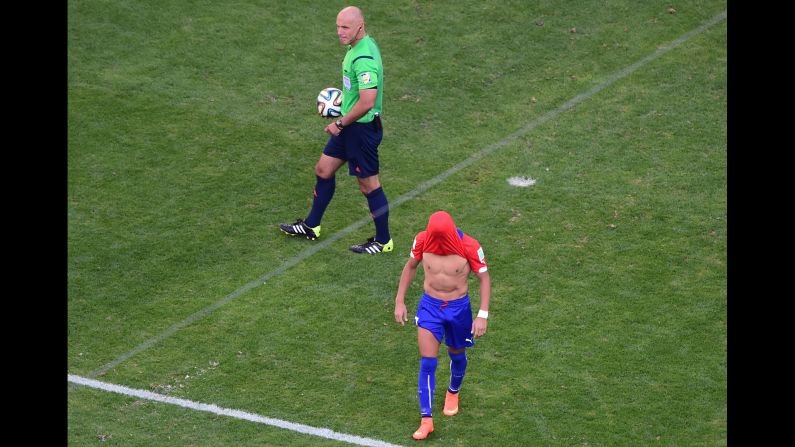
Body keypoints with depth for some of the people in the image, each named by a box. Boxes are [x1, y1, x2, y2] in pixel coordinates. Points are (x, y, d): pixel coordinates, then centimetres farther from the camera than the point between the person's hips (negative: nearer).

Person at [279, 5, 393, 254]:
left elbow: (367, 102, -33)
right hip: (350, 127, 10)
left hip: (363, 128, -10)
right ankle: (311, 226, 34)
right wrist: (343, 100, 14)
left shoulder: (364, 58, -28)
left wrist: (340, 124, -21)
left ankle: (383, 241, 16)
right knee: (323, 170, 19)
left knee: (369, 185, 2)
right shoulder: (357, 47, 5)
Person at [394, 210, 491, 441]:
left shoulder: (469, 246, -21)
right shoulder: (423, 240, -14)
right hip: (430, 305, 1)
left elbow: (484, 278, -9)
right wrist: (399, 302, 5)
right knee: (427, 363, -6)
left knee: (457, 355, 20)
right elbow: (410, 266, 4)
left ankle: (453, 392, 51)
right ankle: (426, 419, -2)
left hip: (459, 308, -1)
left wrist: (483, 315, -14)